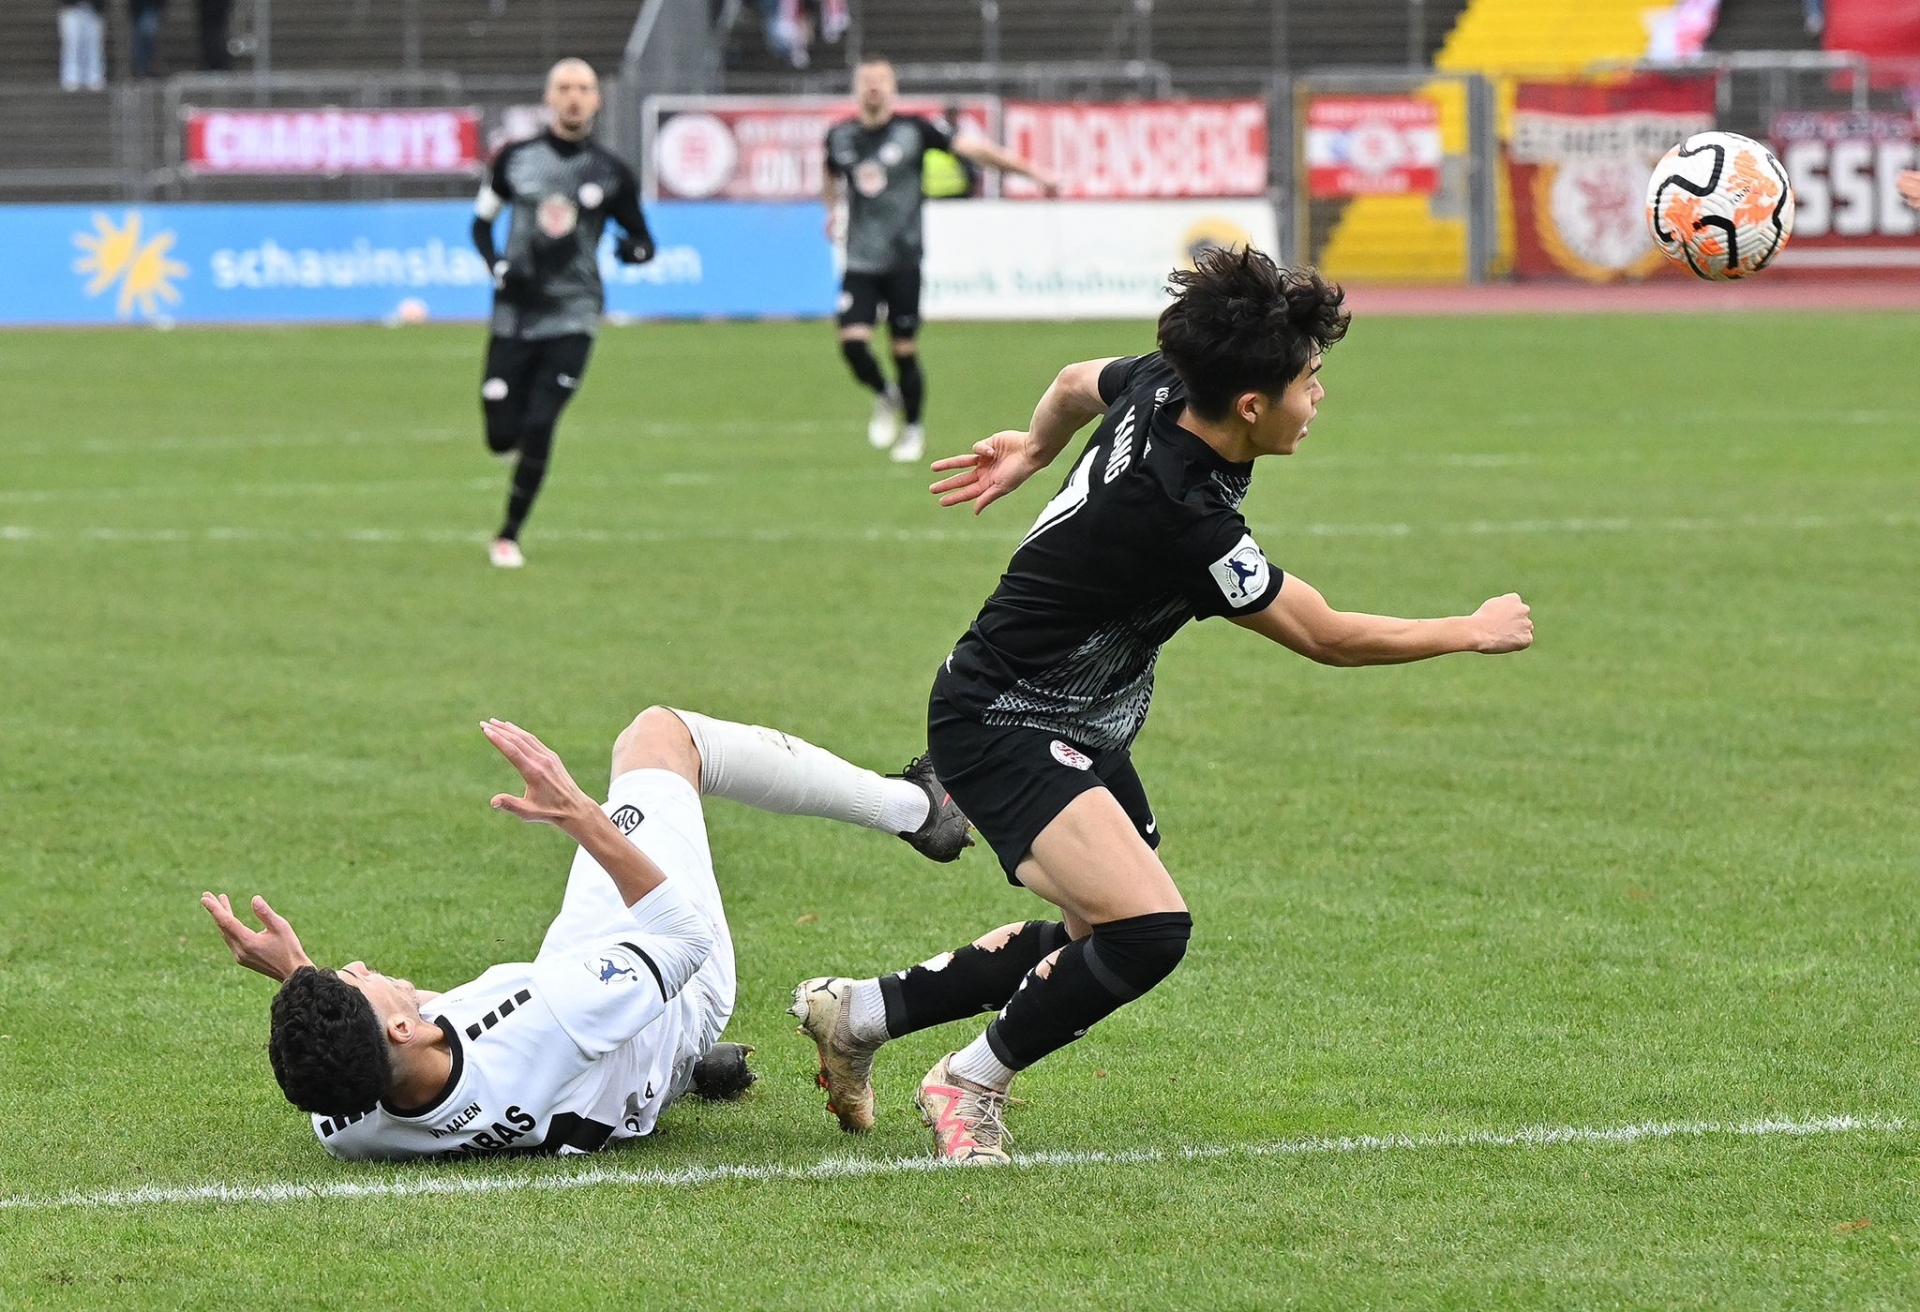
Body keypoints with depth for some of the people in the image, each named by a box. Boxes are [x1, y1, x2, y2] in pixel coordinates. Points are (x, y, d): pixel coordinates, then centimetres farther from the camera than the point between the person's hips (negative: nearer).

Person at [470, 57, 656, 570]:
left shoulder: (610, 173, 1)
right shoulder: (516, 159, 3)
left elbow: (643, 240, 8)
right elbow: (481, 222, 12)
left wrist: (633, 248, -16)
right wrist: (499, 267, -7)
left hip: (572, 318, -1)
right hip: (516, 313, 1)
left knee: (538, 427, -12)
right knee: (502, 436, -2)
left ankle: (509, 536, 3)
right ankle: (514, 436, 37)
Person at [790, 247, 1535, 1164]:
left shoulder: (1159, 387, -8)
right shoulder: (1181, 519, -32)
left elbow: (1079, 383, 18)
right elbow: (1327, 638, -20)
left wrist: (1032, 452, 40)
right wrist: (1473, 633, -5)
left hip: (1083, 729, 10)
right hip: (1005, 730, -10)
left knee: (1102, 939, 17)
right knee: (1149, 930, -24)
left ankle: (858, 1013, 28)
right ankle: (972, 1084, -2)